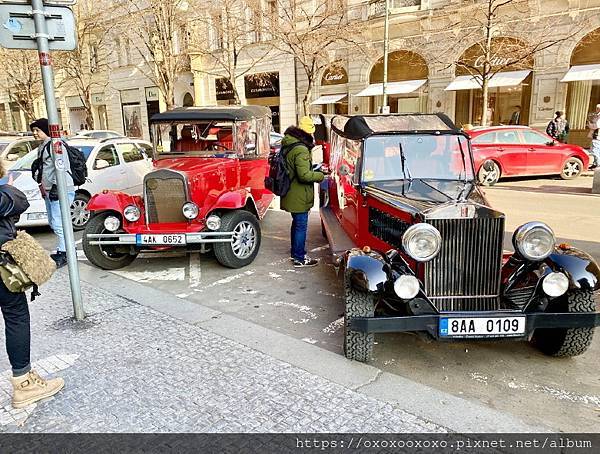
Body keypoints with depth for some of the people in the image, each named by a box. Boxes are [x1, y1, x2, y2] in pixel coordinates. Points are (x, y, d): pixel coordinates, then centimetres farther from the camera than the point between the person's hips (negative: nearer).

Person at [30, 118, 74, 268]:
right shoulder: (42, 147, 20)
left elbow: (62, 167, -20)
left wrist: (56, 186, -21)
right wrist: (42, 185, 25)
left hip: (61, 190, -11)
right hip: (49, 191, 11)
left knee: (58, 224, -11)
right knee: (53, 223, 14)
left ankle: (63, 254, -4)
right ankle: (67, 249, 23)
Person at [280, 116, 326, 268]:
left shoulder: (288, 145, 7)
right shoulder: (301, 150, -23)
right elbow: (304, 175, -27)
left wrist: (313, 169, 14)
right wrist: (320, 175, -11)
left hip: (292, 195, 10)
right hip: (299, 197, -10)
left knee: (297, 223, 22)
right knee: (301, 226, 1)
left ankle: (295, 252, 35)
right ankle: (300, 258, 10)